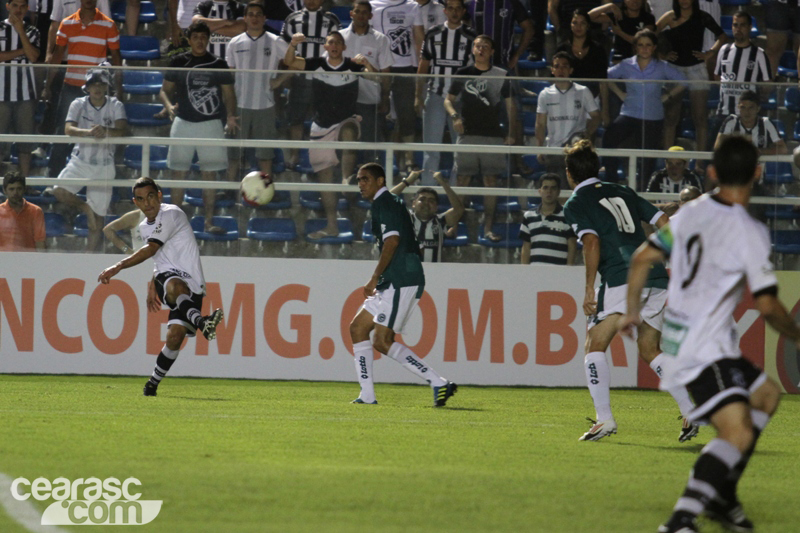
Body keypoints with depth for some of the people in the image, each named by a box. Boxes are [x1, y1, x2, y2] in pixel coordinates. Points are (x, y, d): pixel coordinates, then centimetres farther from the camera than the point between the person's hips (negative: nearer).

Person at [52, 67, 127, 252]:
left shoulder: (115, 106, -4)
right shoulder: (78, 104, -3)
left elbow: (123, 131, -18)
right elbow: (68, 129, -18)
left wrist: (105, 131, -39)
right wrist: (88, 132, -37)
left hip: (104, 166, -1)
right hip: (80, 161, 1)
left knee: (98, 216, 2)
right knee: (59, 191, -24)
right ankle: (85, 208, 5)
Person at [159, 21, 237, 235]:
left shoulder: (219, 65, 4)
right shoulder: (178, 62, 5)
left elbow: (229, 94, 5)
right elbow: (165, 90, 7)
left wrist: (230, 116, -13)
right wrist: (169, 106, -14)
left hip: (210, 124, 0)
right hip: (183, 123, 0)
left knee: (210, 174, 0)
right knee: (178, 173, 2)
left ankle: (209, 221, 6)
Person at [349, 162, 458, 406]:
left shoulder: (383, 203, -7)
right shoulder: (391, 202, 24)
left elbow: (392, 240, -20)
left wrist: (375, 277, -17)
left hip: (400, 282, -11)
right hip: (394, 283, 11)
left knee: (382, 342, -15)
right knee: (358, 327, 11)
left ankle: (439, 383, -17)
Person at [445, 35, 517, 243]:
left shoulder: (501, 75, 5)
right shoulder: (462, 74, 7)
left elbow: (510, 105, 9)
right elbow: (449, 100, 13)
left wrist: (511, 132, 1)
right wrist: (454, 116, -8)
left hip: (493, 135, 0)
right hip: (467, 134, 0)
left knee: (491, 181, -1)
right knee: (462, 179, -2)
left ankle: (488, 228, 3)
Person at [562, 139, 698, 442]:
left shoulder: (575, 204, 8)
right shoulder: (623, 193, 25)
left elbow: (592, 242, -8)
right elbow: (664, 224, 19)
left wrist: (589, 289, -8)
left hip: (621, 280, -6)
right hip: (657, 278, 6)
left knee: (594, 345, 3)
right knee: (649, 349, 20)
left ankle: (604, 418, -11)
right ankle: (690, 412, 9)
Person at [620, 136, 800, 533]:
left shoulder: (691, 213, 5)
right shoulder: (749, 233, -16)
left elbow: (642, 258, 13)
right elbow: (767, 305, -16)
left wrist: (632, 311, 27)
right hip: (704, 348, -9)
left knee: (767, 395, 23)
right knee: (738, 433, -20)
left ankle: (722, 495, 22)